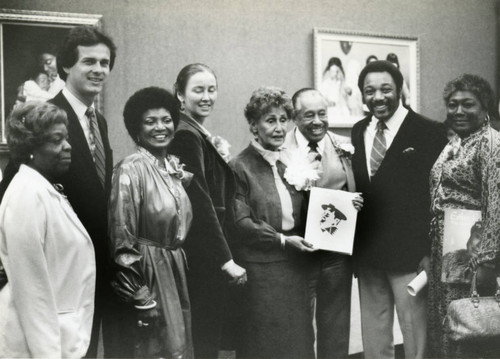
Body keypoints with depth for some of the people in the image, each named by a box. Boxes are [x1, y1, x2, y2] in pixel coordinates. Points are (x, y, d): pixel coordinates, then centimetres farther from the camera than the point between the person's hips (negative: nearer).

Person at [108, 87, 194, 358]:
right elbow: (122, 240, -16)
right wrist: (140, 296, -16)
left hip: (175, 272, 7)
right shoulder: (130, 170, -14)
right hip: (148, 273, -7)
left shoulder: (174, 166, 8)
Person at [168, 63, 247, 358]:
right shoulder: (186, 135, -14)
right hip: (202, 258, -9)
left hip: (209, 256, 9)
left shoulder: (201, 135, 14)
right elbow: (199, 202, -20)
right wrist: (226, 259, -20)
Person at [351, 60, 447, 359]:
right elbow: (356, 186, 12)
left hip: (409, 252, -5)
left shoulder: (429, 132, -8)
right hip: (366, 252, 5)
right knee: (373, 329, 16)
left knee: (415, 329, 3)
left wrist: (430, 251, -13)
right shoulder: (358, 132, 9)